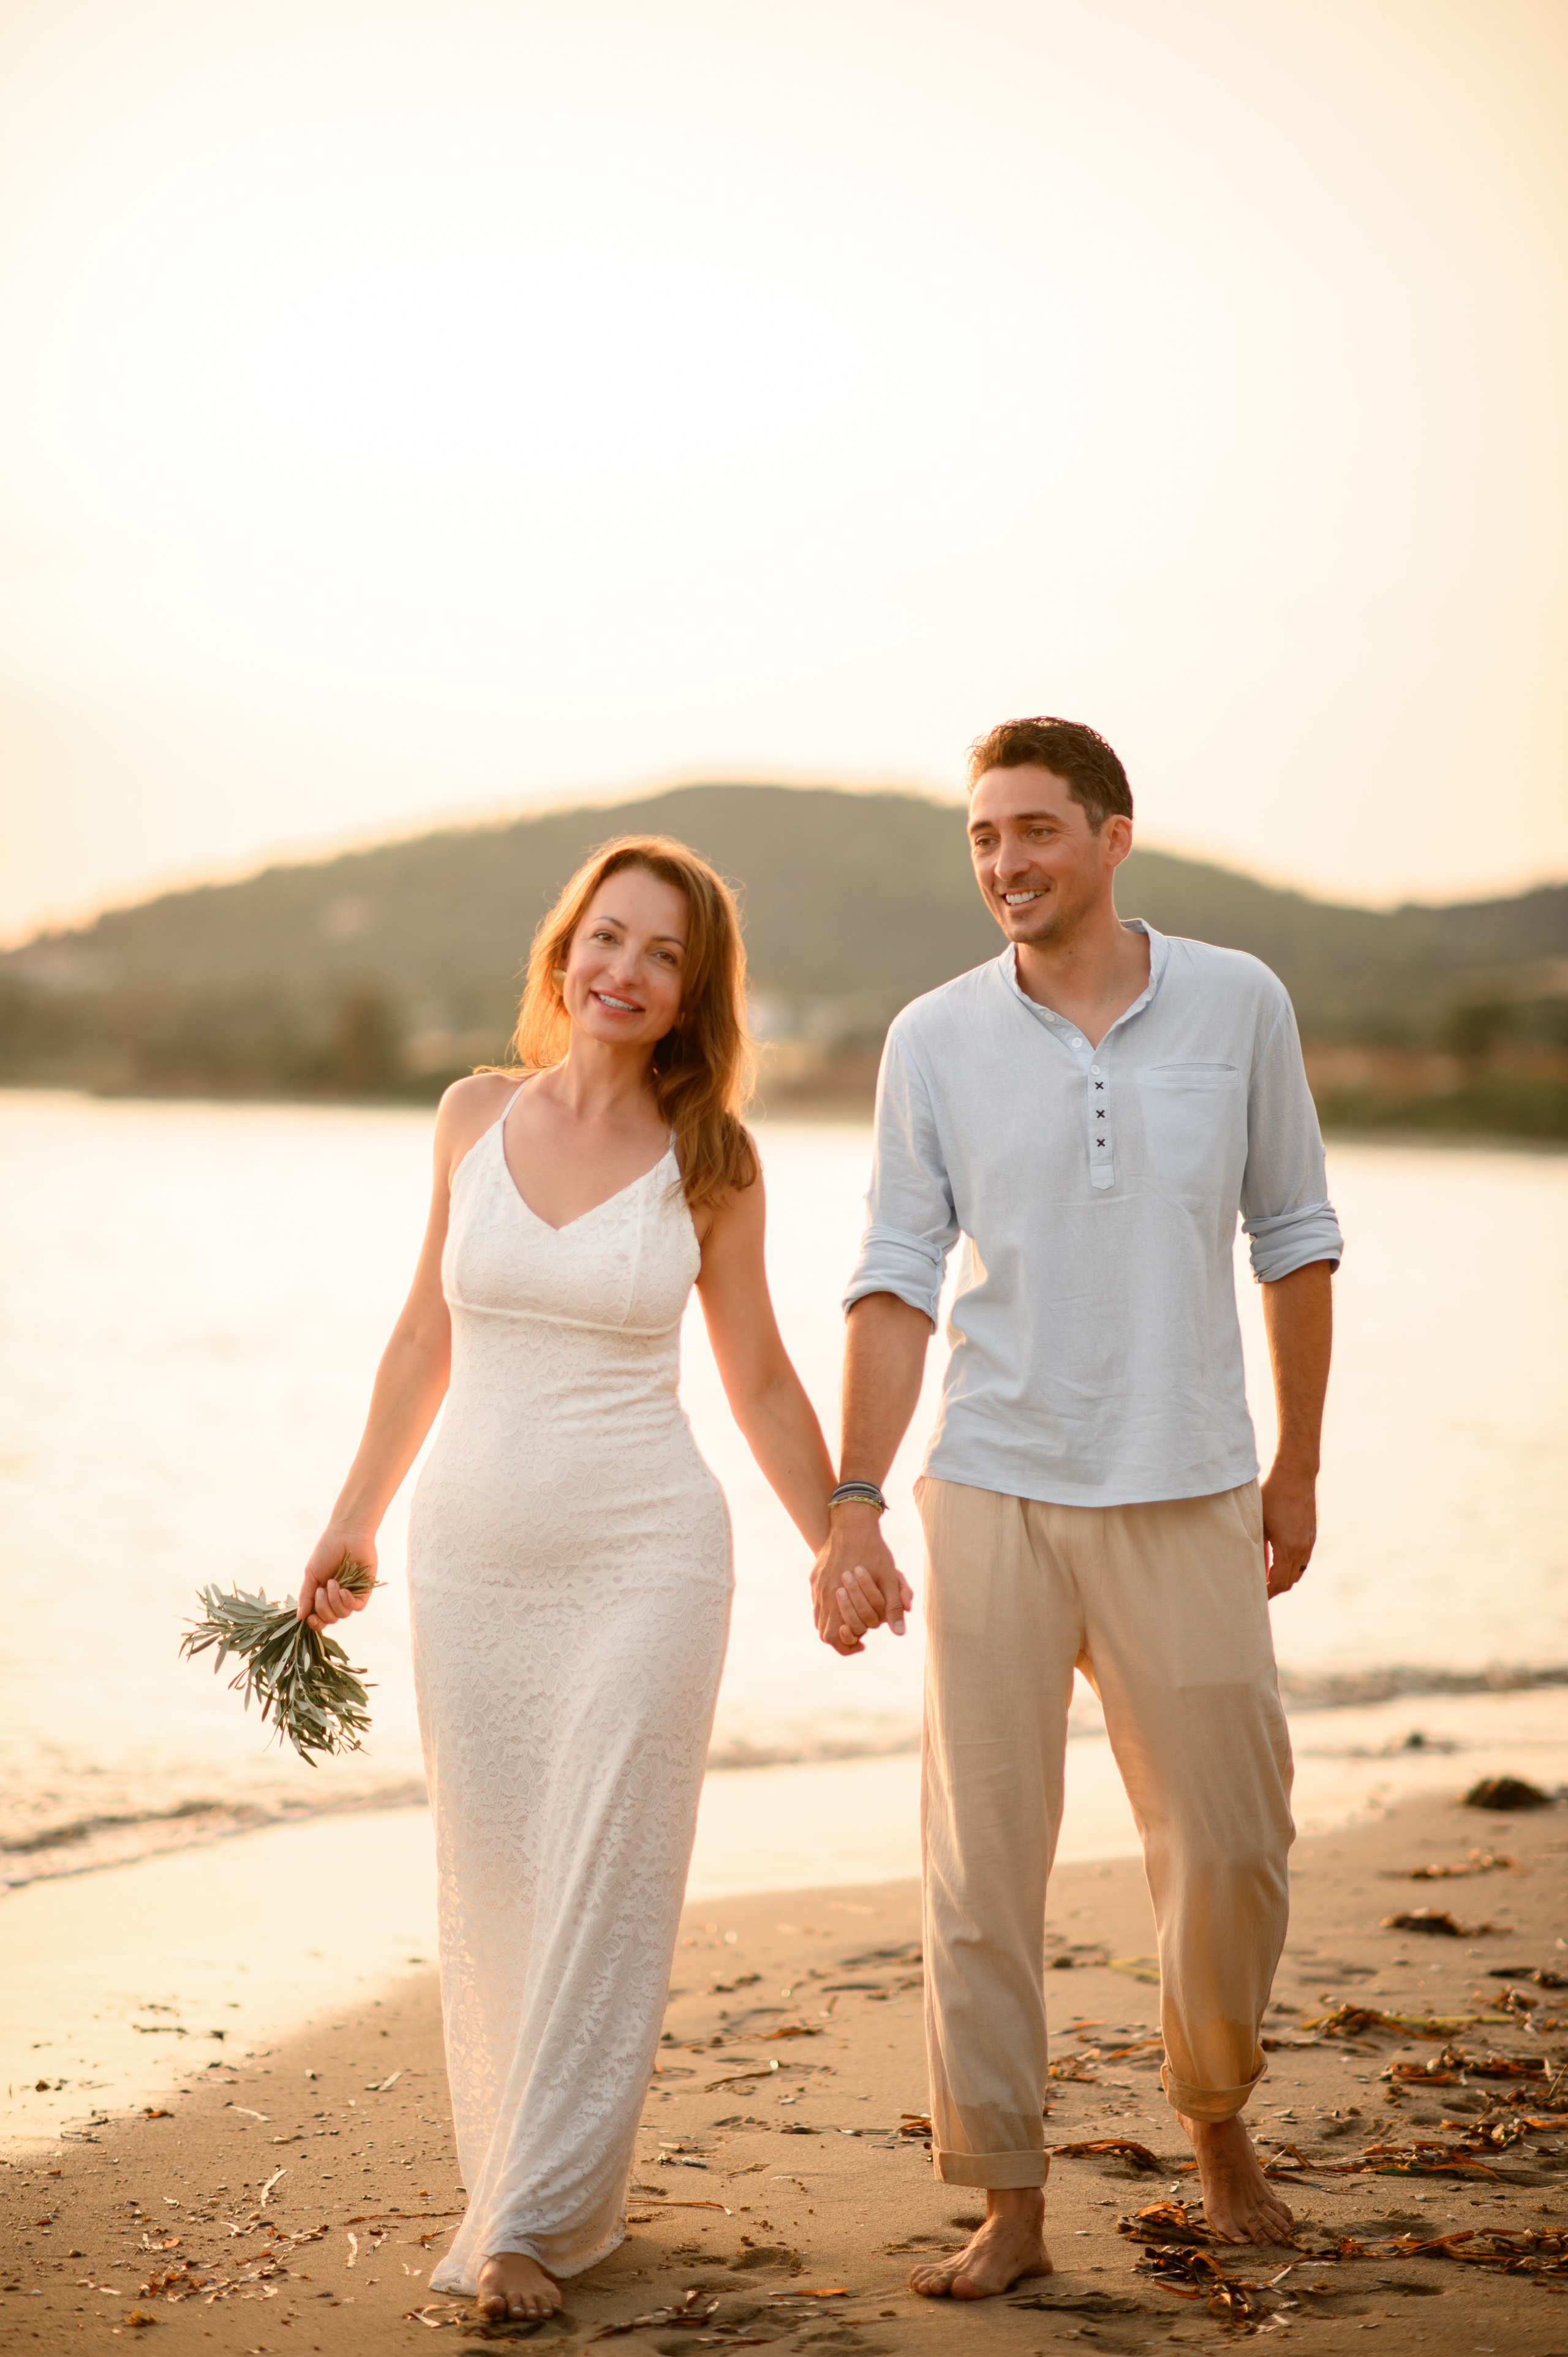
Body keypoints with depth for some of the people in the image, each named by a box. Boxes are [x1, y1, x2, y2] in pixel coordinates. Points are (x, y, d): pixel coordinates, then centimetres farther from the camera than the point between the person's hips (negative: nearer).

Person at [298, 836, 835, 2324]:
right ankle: (511, 2168, 25)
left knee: (601, 1886, -1)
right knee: (489, 1885, 8)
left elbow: (757, 1377, 7)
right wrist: (349, 1523, 14)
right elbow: (427, 1335, 13)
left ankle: (537, 2218, 8)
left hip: (642, 1558, -2)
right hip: (472, 1553, 3)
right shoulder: (476, 1116, 3)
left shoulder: (707, 1157, -3)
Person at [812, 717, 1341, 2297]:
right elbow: (896, 1282, -1)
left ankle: (1216, 2116, 33)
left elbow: (1291, 1238, 9)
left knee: (1230, 1847, 6)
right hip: (994, 1498, 0)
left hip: (1188, 1502, 0)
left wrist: (1299, 1464, 12)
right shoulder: (936, 1041, -1)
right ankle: (1008, 2207, 13)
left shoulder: (1237, 1006, 1)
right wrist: (851, 1510, -8)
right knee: (980, 1859, 1)